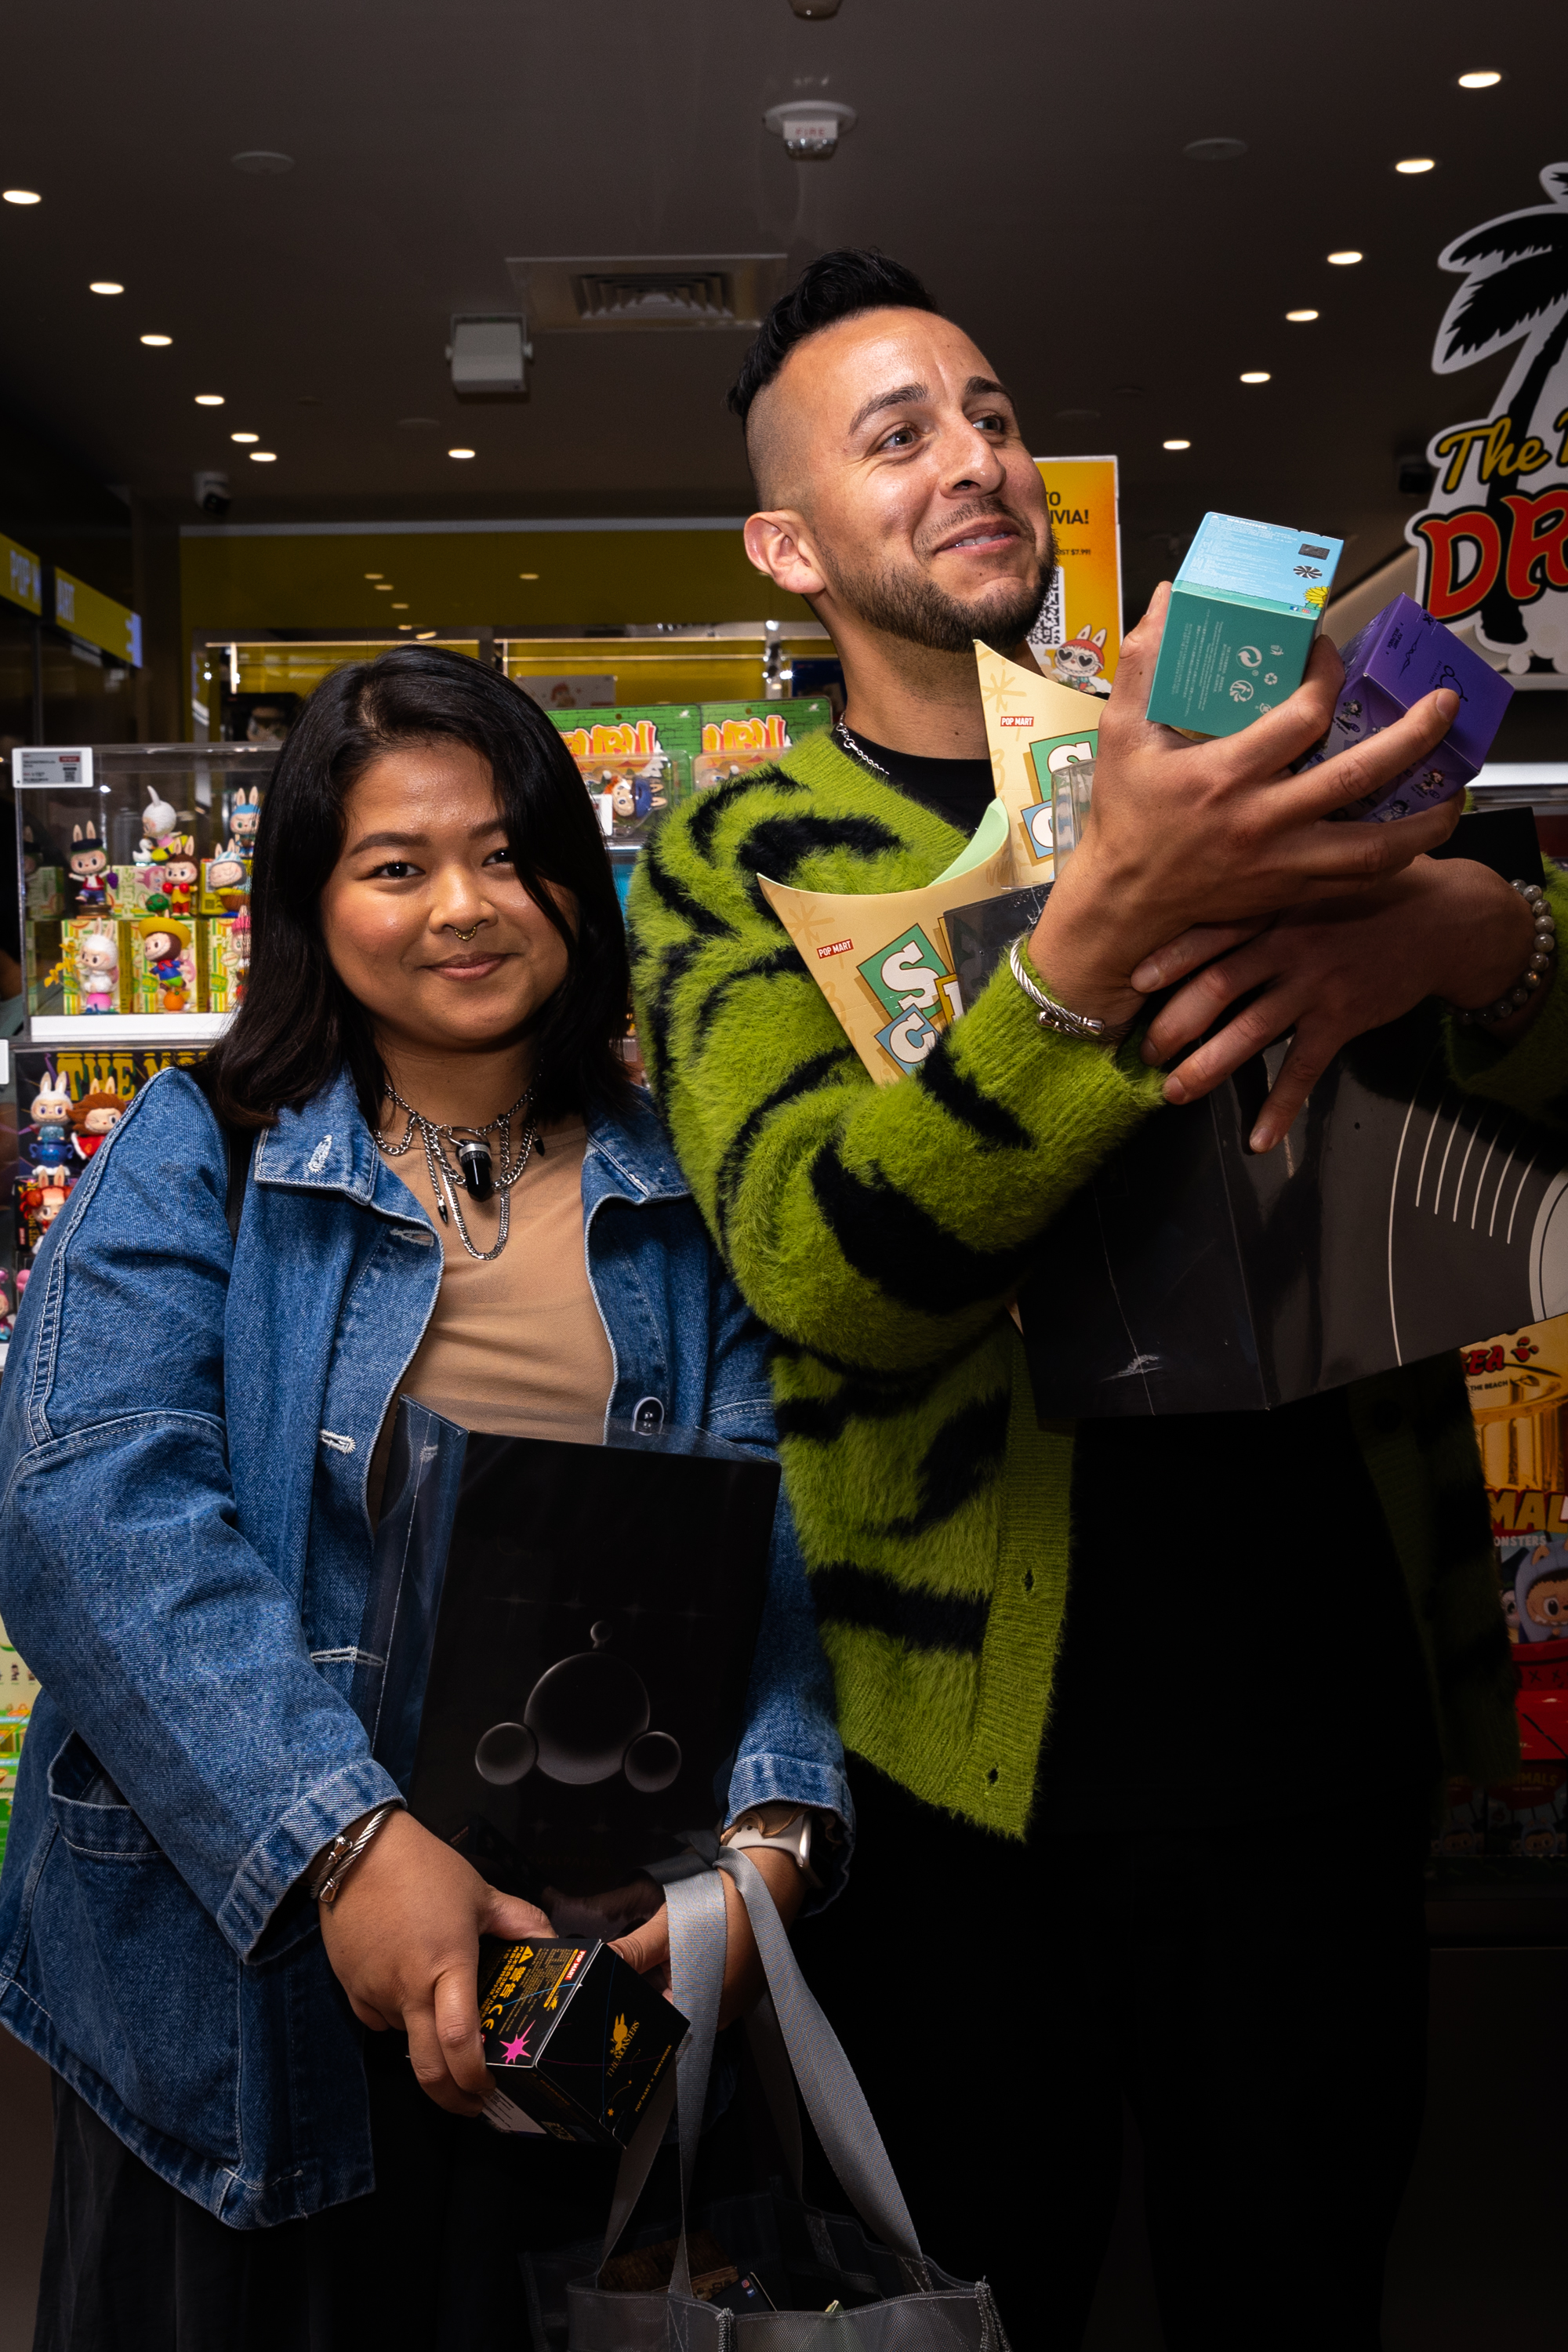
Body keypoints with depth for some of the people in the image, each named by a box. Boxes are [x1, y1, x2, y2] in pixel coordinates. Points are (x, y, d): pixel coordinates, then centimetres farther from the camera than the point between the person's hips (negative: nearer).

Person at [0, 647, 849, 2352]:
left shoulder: (673, 1189, 4)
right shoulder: (198, 1155, -4)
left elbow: (758, 1526, -3)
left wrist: (766, 1825, -20)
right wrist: (343, 1836, -27)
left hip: (589, 1944, 2)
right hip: (235, 1957, -2)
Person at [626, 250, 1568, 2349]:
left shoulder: (1239, 750, 8)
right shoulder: (743, 855, -2)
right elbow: (822, 1267, -19)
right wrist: (1111, 928, -34)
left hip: (1319, 1712, 3)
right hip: (969, 1756, -2)